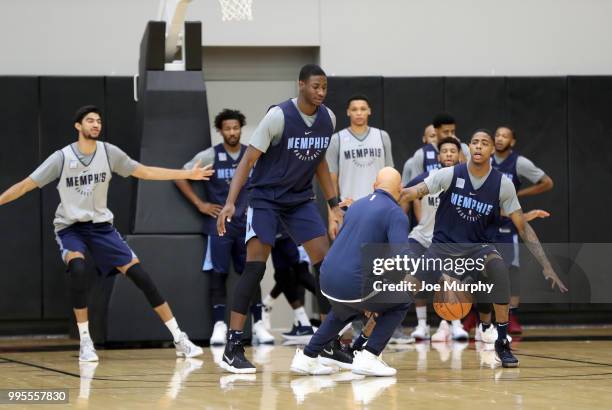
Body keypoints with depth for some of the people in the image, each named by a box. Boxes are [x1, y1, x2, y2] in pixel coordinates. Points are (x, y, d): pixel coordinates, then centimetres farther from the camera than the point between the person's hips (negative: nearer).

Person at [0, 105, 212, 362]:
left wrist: (187, 174, 4)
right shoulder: (62, 158, -12)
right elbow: (26, 185, -10)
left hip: (101, 225, 3)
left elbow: (144, 172, 6)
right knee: (78, 268, -33)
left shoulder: (108, 152, -4)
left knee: (138, 273, -7)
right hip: (69, 226, -3)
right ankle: (85, 343, -19)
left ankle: (179, 340, -1)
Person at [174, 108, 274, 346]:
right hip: (218, 223, -2)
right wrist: (200, 204, -4)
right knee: (218, 274, -6)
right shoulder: (210, 156, -3)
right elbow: (180, 177, 1)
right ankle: (219, 325, -6)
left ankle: (258, 324, 6)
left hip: (247, 222, 2)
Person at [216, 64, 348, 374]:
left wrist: (333, 203, 12)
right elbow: (248, 159, -18)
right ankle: (232, 348, -14)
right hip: (265, 197, -6)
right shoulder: (279, 116, -20)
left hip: (300, 199, 6)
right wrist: (230, 202, -27)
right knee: (255, 265, -16)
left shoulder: (328, 118, -2)